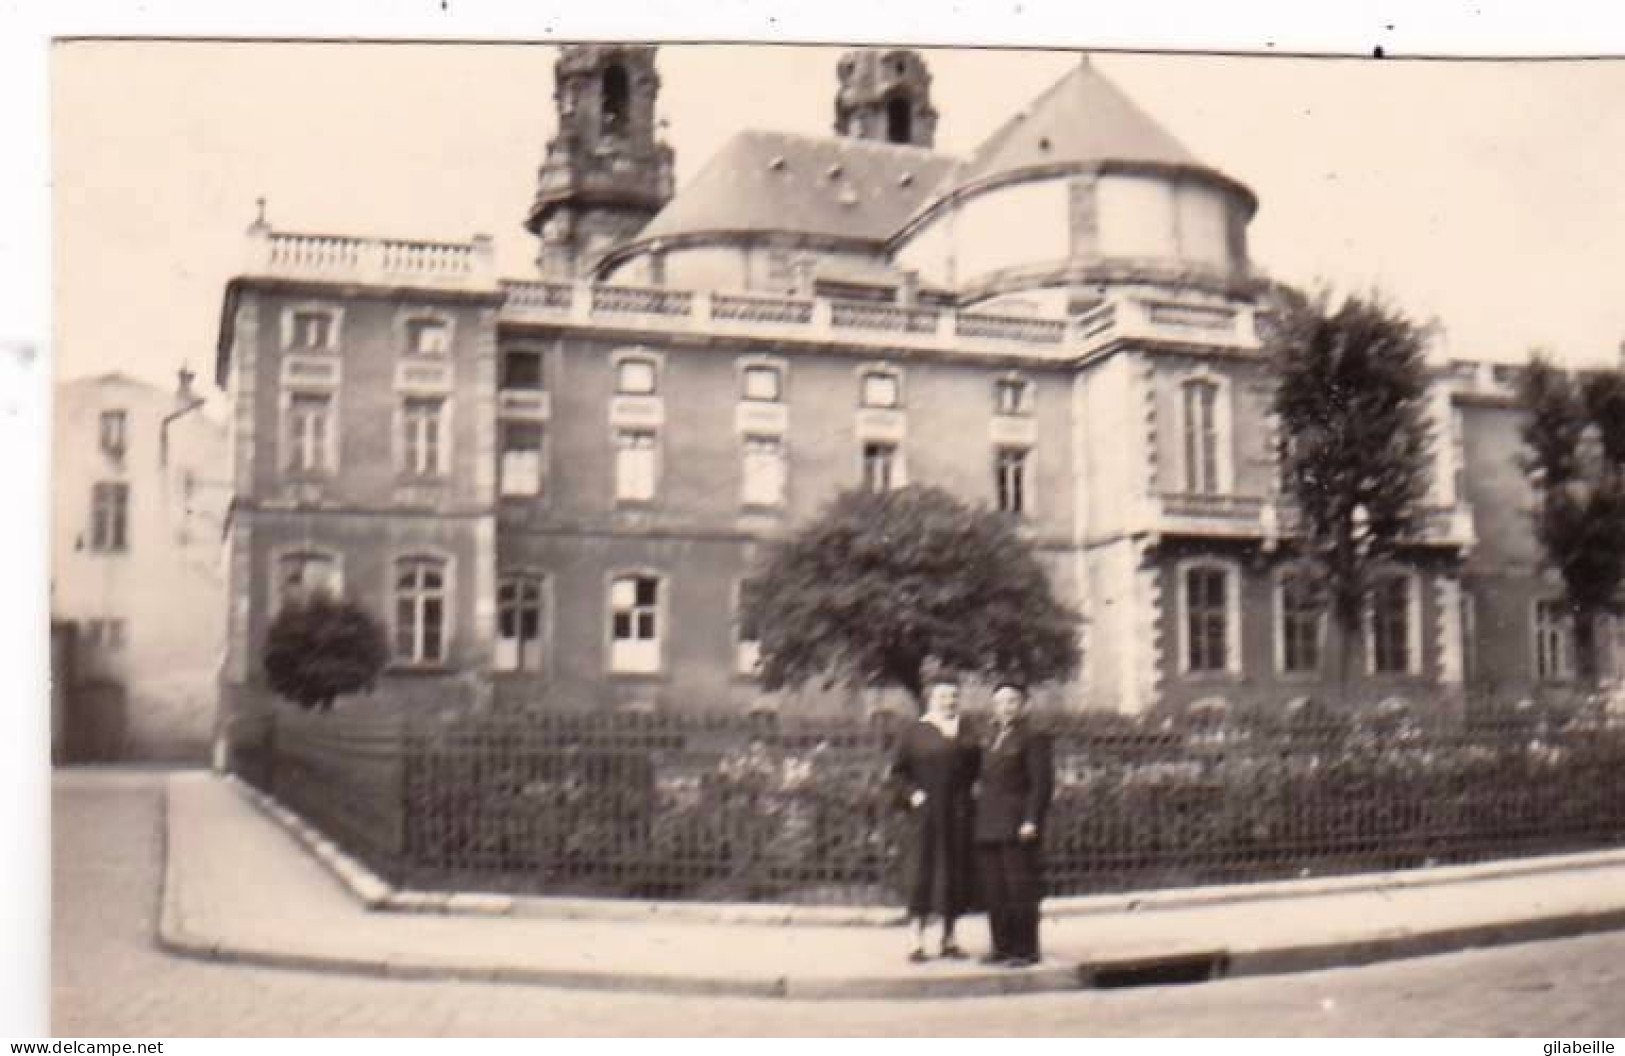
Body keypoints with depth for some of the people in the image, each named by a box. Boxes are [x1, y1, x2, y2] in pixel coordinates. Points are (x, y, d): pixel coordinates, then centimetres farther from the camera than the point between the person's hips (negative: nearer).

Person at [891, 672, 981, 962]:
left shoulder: (965, 732, 12)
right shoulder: (915, 732, 1)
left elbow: (976, 766, 17)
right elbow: (898, 770, 1)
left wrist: (969, 792, 2)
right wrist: (912, 793, -13)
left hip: (958, 813, 4)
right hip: (926, 814, -4)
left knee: (955, 872, 6)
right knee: (923, 872, -4)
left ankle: (949, 939, 16)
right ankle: (917, 941, -1)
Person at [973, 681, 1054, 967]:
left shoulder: (1033, 739, -3)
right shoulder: (992, 739, 19)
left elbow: (1042, 783, -10)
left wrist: (1031, 821, -17)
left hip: (1017, 827, -7)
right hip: (989, 827, 7)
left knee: (1020, 889, -4)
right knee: (993, 890, 8)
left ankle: (1026, 950, 2)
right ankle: (1002, 947, 16)